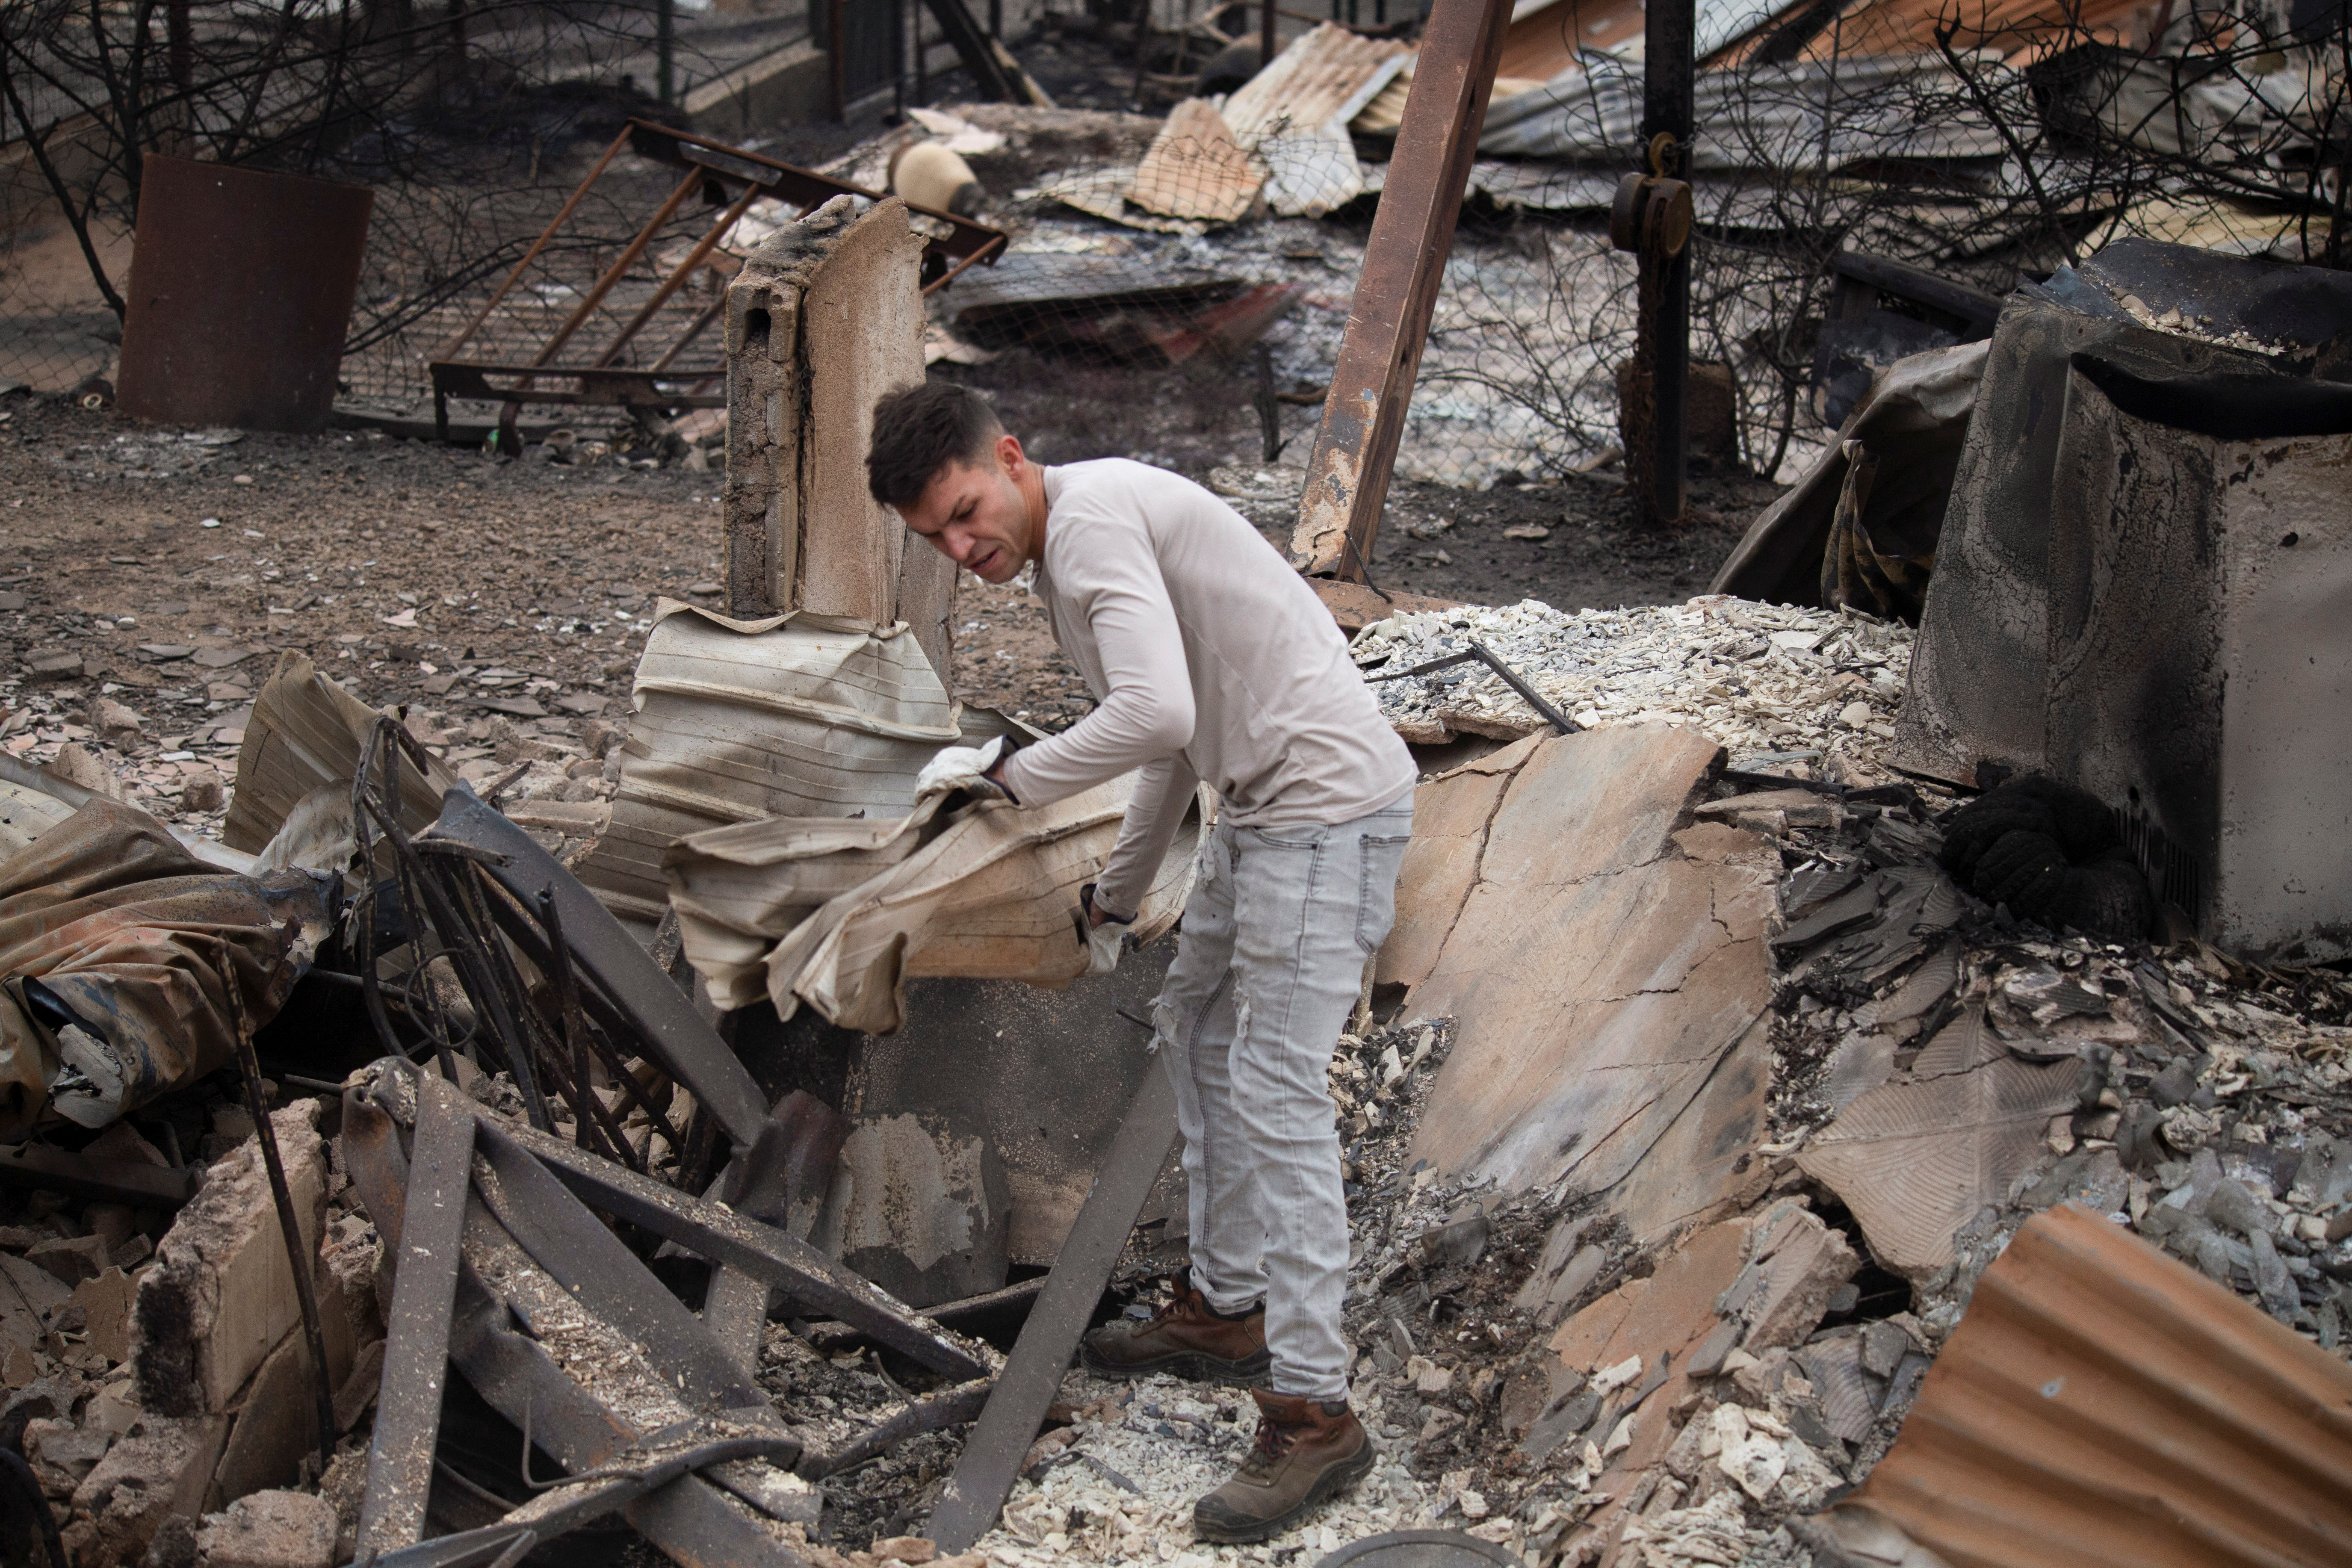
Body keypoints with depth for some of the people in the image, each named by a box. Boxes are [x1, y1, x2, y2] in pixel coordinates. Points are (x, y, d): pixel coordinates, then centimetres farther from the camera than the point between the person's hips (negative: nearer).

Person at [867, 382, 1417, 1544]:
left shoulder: (1093, 515, -16)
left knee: (1272, 1094, -13)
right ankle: (1225, 1307, 32)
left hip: (1326, 808, -11)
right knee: (1195, 1033, 21)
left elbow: (1157, 714, -29)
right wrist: (1118, 893, 32)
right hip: (1256, 804, 11)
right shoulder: (1067, 550, 15)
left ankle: (1314, 1413, -9)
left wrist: (1012, 778, -15)